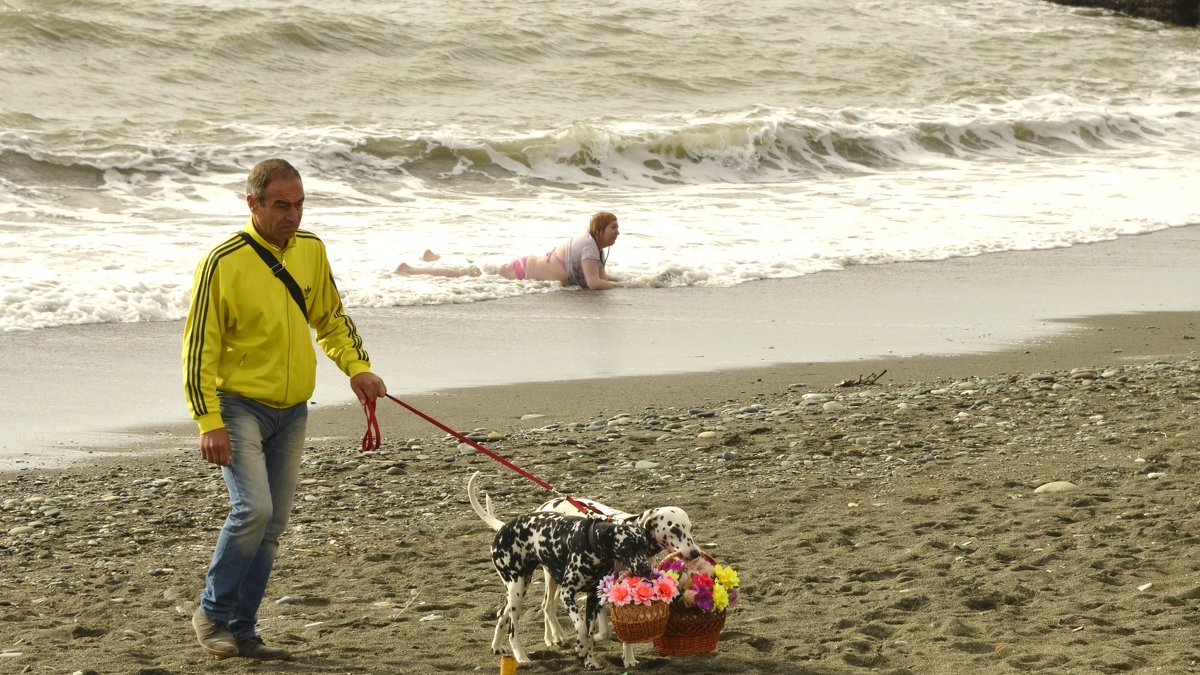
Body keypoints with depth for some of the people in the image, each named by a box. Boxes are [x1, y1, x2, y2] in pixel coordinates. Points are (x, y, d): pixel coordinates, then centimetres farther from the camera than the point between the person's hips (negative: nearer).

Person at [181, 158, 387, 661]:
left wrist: (357, 367, 2)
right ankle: (211, 614, -3)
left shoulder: (311, 250, 4)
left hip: (292, 411, 6)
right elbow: (200, 346, -13)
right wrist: (208, 422, -18)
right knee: (253, 507, -20)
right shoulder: (224, 262, -14)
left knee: (272, 525, 6)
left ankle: (241, 630, 15)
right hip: (240, 406, -6)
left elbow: (330, 317, 19)